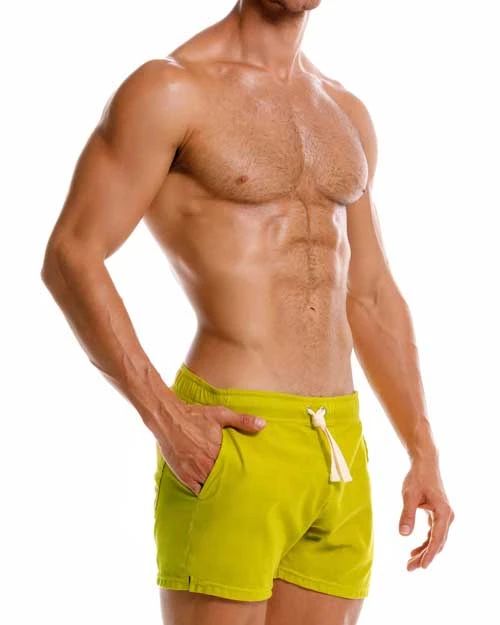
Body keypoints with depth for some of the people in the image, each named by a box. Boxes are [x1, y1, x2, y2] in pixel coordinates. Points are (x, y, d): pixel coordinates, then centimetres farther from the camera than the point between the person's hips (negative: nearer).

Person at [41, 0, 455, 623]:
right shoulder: (170, 89, -5)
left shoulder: (346, 114, 16)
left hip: (342, 450, 6)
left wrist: (424, 454, 13)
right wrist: (163, 417, -17)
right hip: (231, 441, -6)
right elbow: (70, 258, -10)